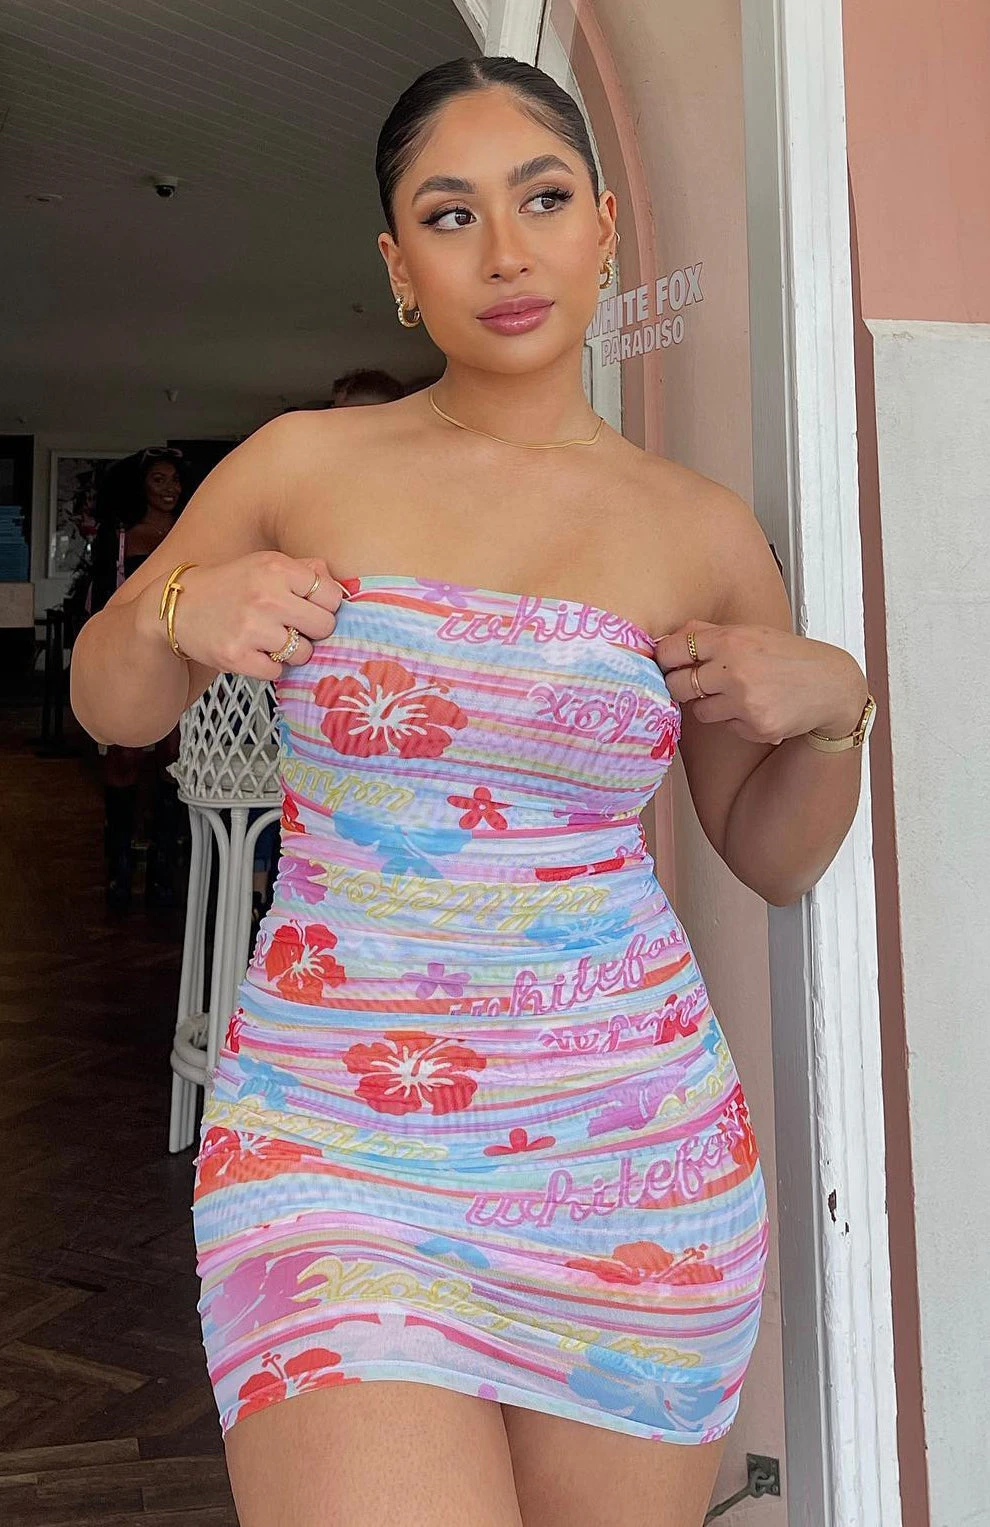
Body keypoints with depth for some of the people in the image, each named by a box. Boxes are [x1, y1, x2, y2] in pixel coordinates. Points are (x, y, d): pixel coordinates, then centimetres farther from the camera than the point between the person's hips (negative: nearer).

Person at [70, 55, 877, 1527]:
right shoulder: (304, 466, 1)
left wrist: (833, 703, -6)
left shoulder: (703, 532, 3)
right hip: (331, 1135, -1)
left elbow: (773, 857, 13)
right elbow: (106, 701, 12)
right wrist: (181, 613, -8)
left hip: (633, 1146, 2)